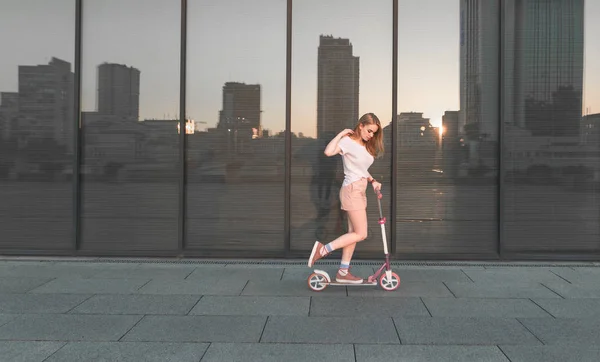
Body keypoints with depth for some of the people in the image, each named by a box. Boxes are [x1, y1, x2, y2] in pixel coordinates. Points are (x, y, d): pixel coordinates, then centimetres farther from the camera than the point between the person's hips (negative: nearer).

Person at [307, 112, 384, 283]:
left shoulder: (367, 146, 14)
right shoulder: (348, 141, -12)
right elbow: (328, 152, -30)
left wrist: (373, 181, 2)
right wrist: (341, 134, -20)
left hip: (360, 191, 9)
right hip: (352, 190, -9)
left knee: (353, 233, 9)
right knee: (360, 234, -9)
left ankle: (343, 272, 15)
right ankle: (323, 249, -3)